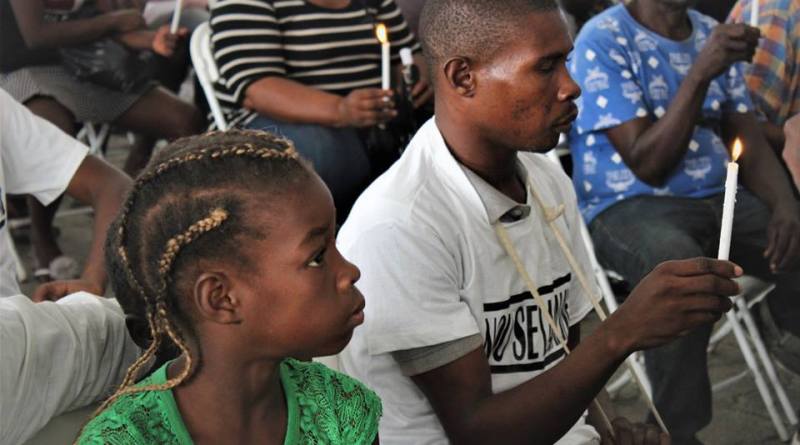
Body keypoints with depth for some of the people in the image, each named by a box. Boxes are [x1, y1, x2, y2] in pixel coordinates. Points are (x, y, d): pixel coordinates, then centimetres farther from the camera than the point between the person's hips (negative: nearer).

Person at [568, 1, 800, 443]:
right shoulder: (603, 40, -11)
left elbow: (749, 138, 5)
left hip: (719, 198, 7)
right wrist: (701, 72, -26)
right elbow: (648, 165, -17)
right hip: (629, 206, -6)